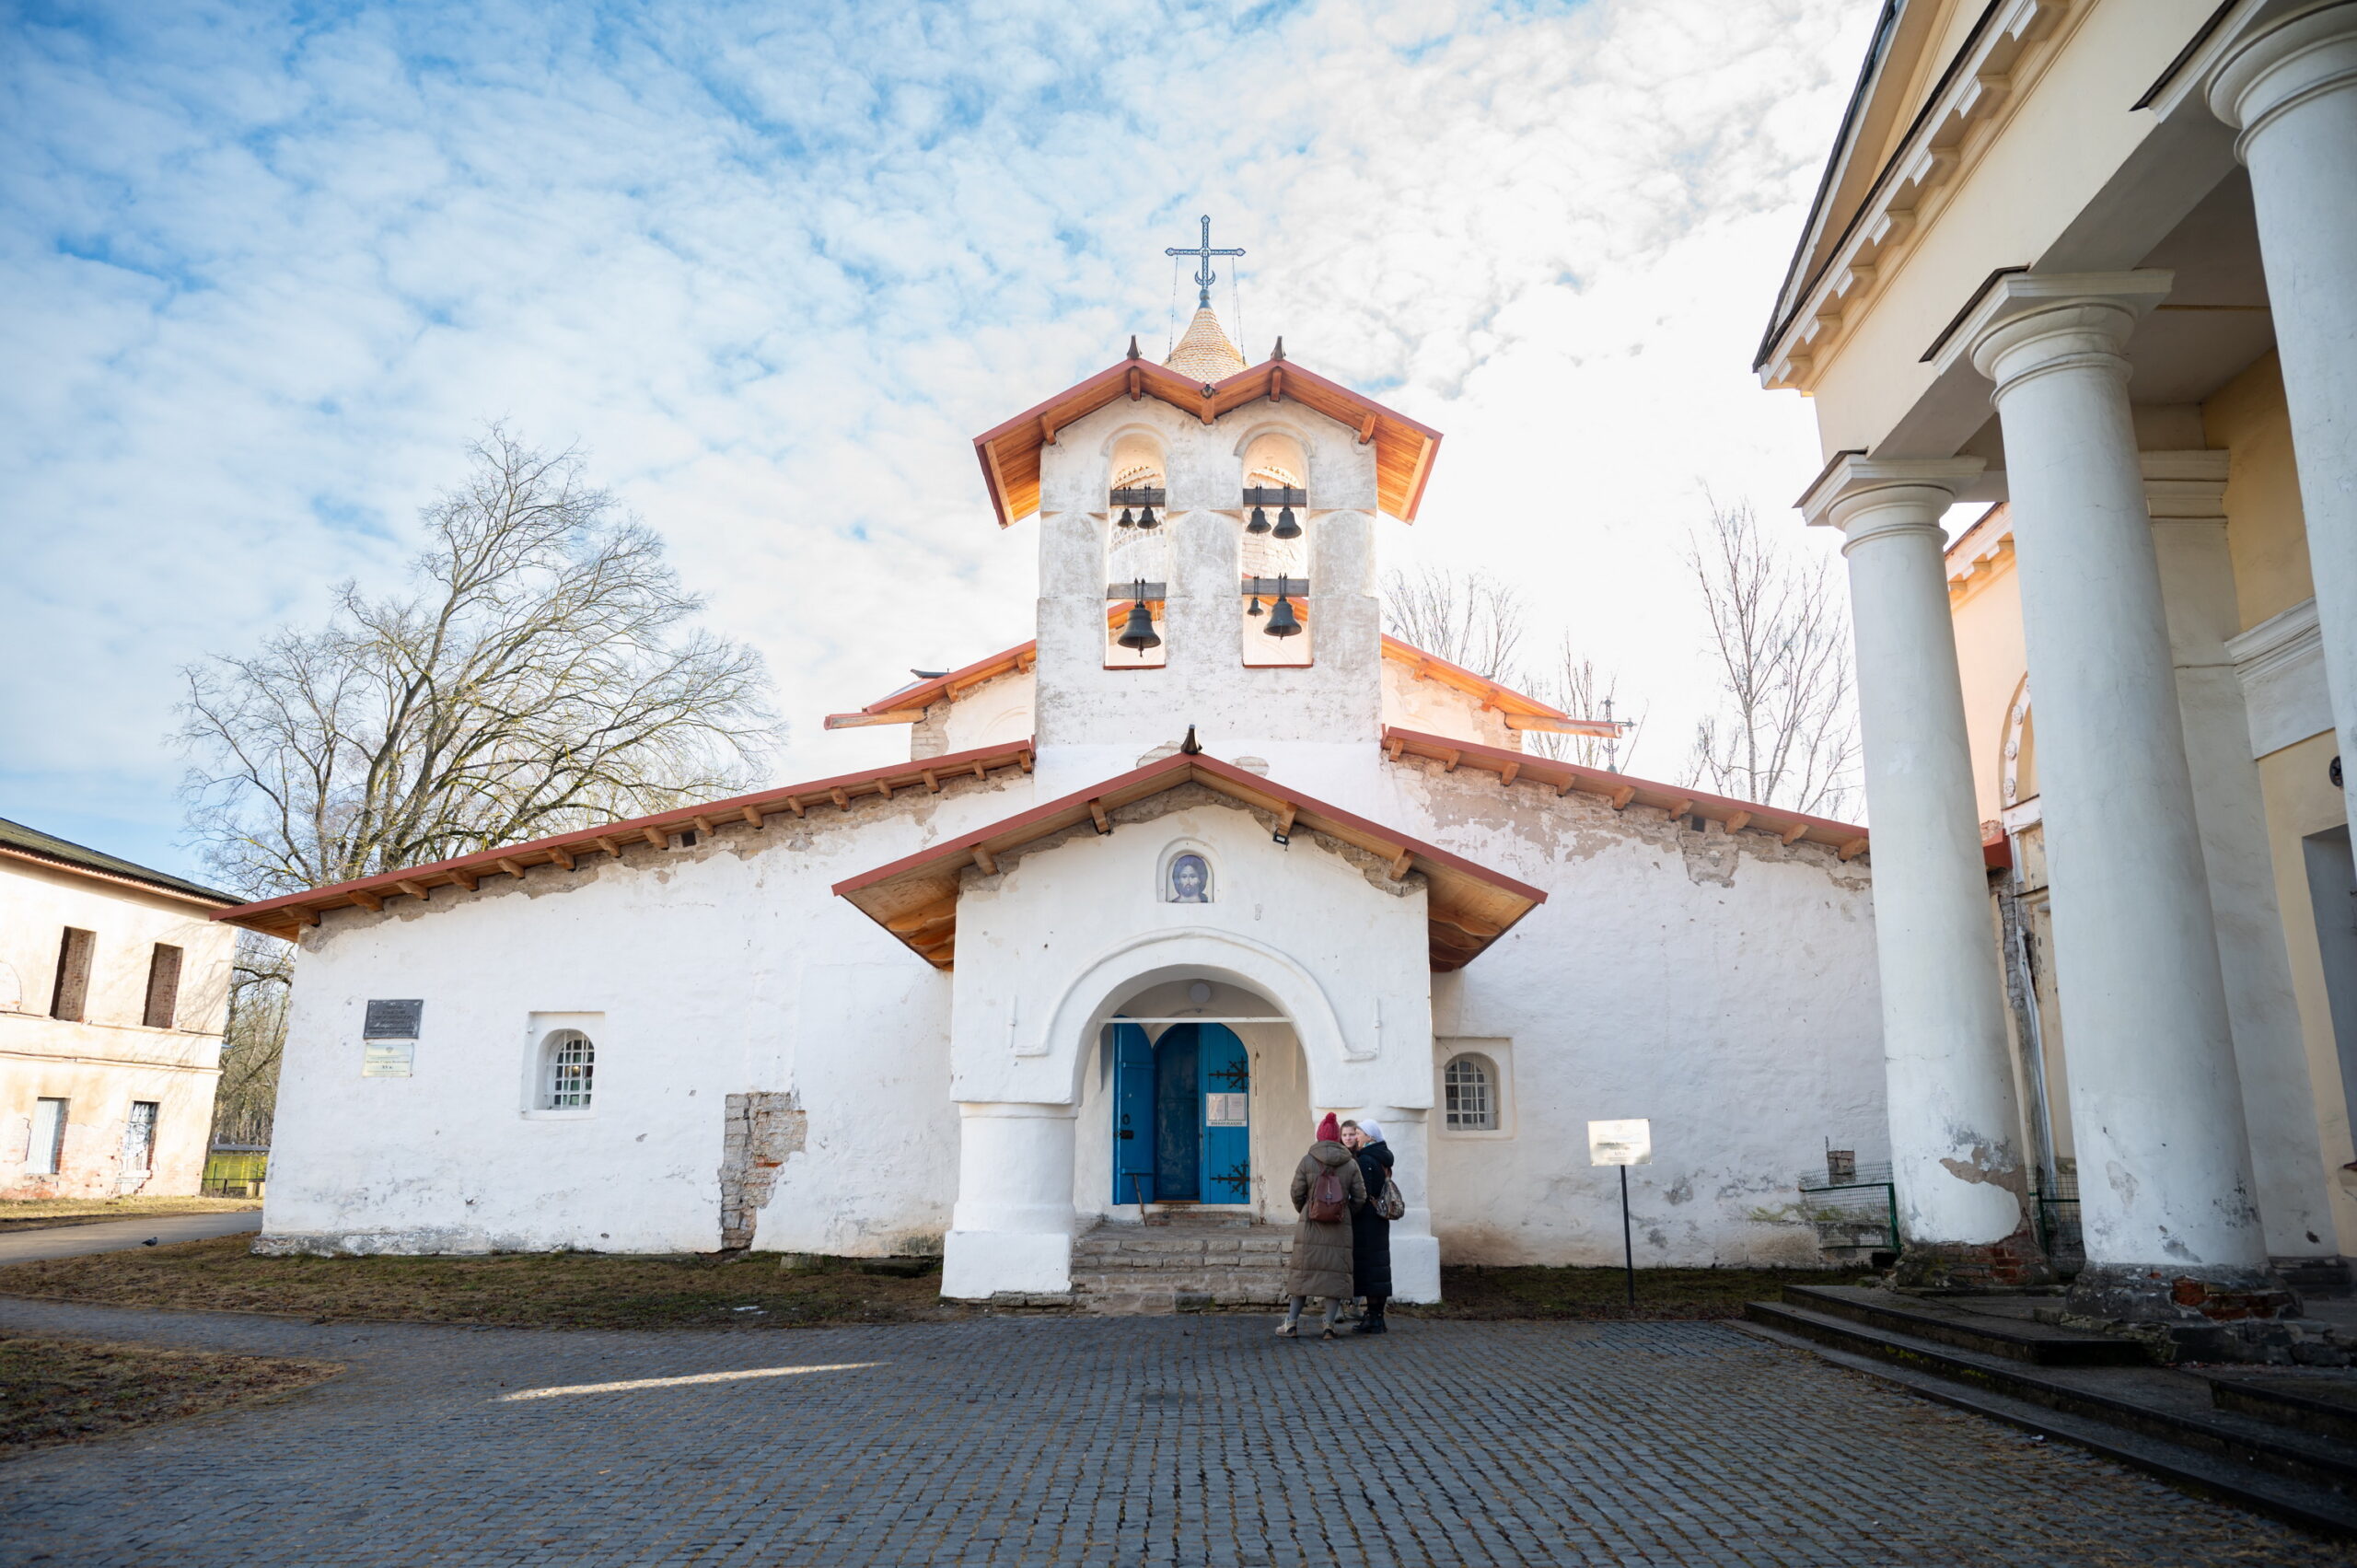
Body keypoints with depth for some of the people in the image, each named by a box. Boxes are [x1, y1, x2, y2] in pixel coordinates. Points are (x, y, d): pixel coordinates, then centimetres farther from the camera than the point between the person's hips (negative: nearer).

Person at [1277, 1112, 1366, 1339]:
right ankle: (1329, 1325, 5)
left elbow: (1297, 1193, -2)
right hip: (1340, 1229, 1)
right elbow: (1359, 1197, 1)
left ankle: (1292, 1323, 13)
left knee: (1304, 1271, 8)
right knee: (1336, 1273, 6)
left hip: (1310, 1227, 0)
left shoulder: (1307, 1161, -5)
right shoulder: (1351, 1164, -1)